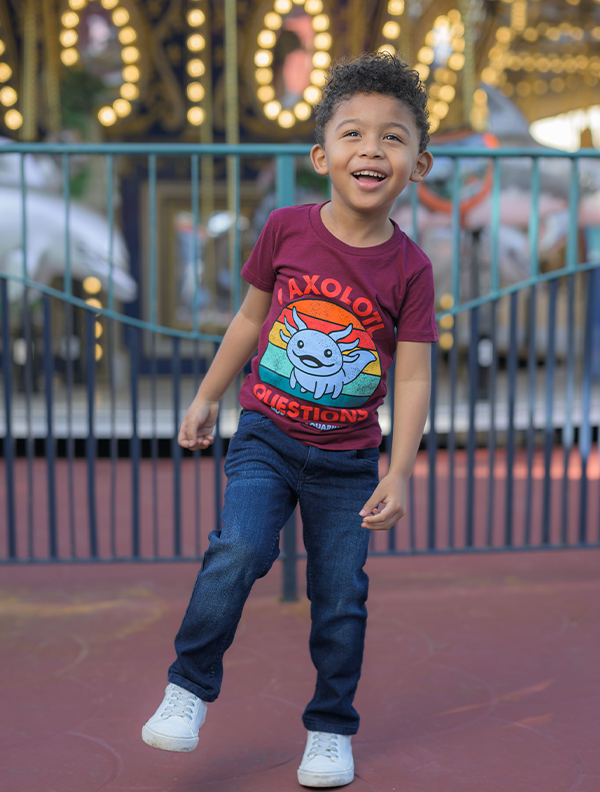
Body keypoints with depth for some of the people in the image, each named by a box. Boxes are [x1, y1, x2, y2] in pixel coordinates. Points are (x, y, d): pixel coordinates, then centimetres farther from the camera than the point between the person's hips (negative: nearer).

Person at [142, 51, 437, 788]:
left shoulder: (409, 267, -9)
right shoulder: (286, 229, -7)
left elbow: (413, 379, -8)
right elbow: (251, 317, 7)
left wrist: (398, 474, -14)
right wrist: (206, 398, 11)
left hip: (348, 461, 0)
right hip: (267, 436, 0)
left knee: (340, 595, 5)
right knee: (240, 548, -21)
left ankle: (330, 730, 24)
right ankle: (188, 686, 0)